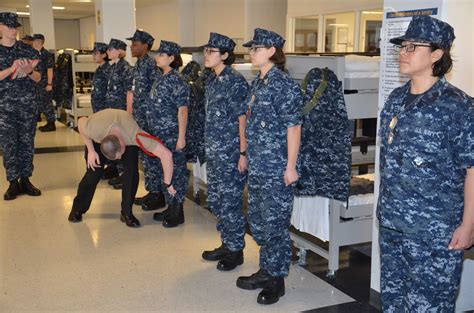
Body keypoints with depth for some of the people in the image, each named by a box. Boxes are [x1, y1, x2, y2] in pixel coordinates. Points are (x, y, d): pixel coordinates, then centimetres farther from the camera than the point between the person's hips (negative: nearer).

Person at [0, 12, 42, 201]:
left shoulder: (28, 50, 6)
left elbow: (38, 78, 8)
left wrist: (28, 71, -12)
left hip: (28, 104, 2)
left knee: (27, 143, 5)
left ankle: (25, 180, 15)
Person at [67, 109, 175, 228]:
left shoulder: (135, 135, -45)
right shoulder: (93, 130, -41)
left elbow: (166, 154, -46)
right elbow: (80, 122, -16)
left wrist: (168, 184, -39)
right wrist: (91, 151, -18)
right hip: (97, 139, 1)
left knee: (131, 170, -21)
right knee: (94, 171, -10)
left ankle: (127, 213, -5)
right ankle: (77, 209, 13)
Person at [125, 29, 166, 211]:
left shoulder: (151, 64, -14)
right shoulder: (137, 65, 13)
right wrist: (132, 112, 19)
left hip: (149, 117, -9)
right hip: (139, 117, 9)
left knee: (152, 154, -3)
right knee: (143, 154, 13)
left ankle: (159, 195, 7)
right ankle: (152, 191, 23)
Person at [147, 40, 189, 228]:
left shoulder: (176, 81, -14)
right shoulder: (160, 80, 11)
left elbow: (182, 110, -17)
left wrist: (181, 137, -19)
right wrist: (154, 133, 18)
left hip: (172, 135, -9)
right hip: (160, 134, 9)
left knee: (176, 171, 0)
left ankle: (178, 213, 10)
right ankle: (170, 208, 26)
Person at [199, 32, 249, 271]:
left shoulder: (236, 82, -13)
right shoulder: (212, 80, 11)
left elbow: (242, 120, -15)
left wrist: (243, 153, -17)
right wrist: (210, 147, 17)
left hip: (231, 152, -8)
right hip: (213, 152, 9)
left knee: (229, 202, 0)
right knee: (214, 200, 14)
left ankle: (236, 251, 15)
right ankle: (226, 244, 29)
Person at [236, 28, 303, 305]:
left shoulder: (284, 84, -13)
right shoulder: (258, 82, 12)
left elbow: (293, 127, -16)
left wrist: (291, 166, -17)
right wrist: (249, 155, 17)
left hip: (277, 167, -9)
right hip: (257, 165, 9)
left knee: (275, 222, 0)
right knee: (257, 219, 15)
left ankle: (277, 279, 14)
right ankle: (266, 269, 30)